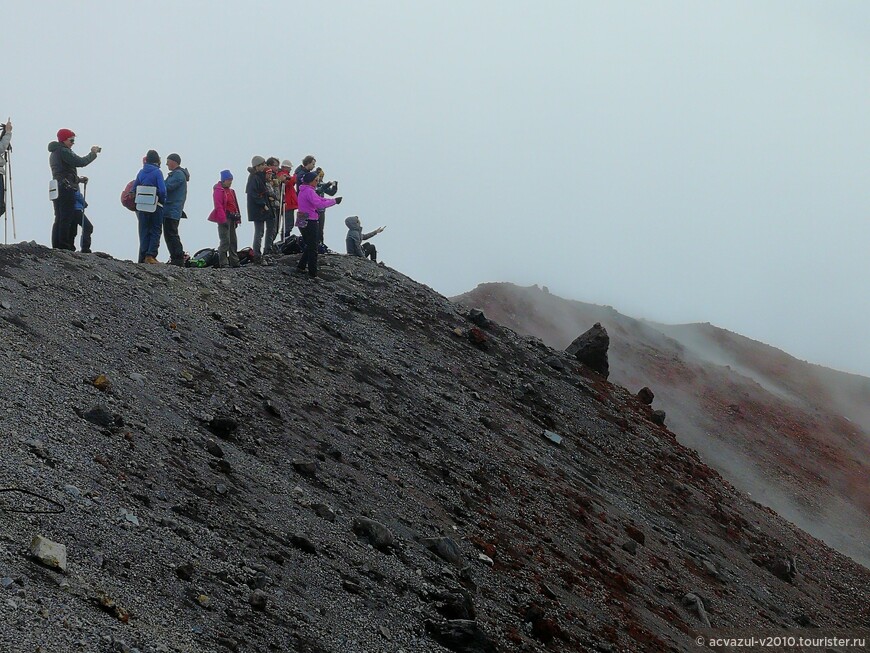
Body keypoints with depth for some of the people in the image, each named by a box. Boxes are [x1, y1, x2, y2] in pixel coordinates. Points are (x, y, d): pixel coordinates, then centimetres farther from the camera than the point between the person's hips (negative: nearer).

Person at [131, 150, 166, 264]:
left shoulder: (141, 172, 6)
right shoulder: (157, 172, -9)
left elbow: (134, 189, 8)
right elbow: (162, 190, -16)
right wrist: (163, 202, -1)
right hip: (155, 206, -4)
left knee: (144, 232, 11)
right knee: (155, 231, 3)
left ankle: (143, 257, 9)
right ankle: (151, 255, -9)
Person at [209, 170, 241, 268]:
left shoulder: (230, 191, 17)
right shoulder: (219, 190, -10)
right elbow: (218, 206, -17)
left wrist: (237, 218, 18)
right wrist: (223, 219, -22)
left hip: (232, 218, 9)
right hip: (224, 218, -9)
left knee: (233, 241, 13)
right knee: (225, 241, -11)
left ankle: (234, 261, 20)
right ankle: (223, 263, -9)